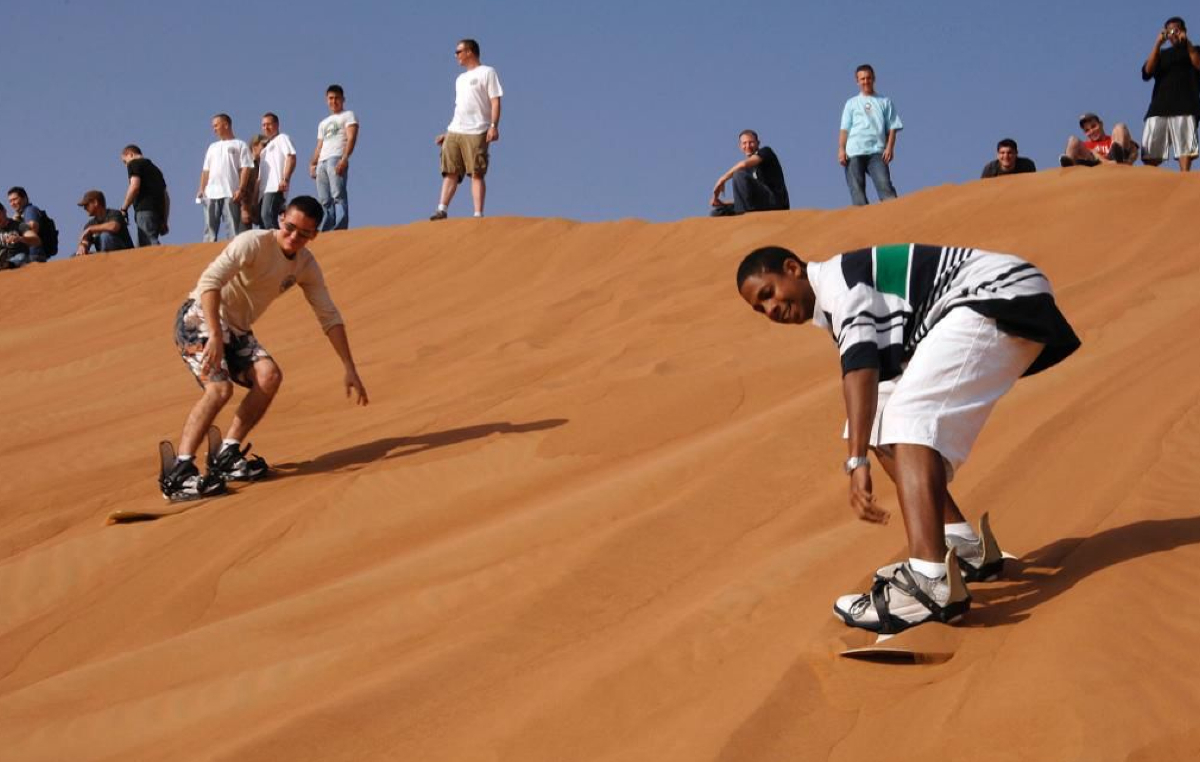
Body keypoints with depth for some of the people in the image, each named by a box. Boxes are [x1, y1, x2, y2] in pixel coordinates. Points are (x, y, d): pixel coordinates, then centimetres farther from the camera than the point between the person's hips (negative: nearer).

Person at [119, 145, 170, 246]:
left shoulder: (134, 164, 7)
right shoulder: (154, 168, 29)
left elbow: (134, 186, -11)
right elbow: (166, 196, 26)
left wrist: (124, 208, -3)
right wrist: (164, 221, 24)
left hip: (144, 209, -8)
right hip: (159, 210, 8)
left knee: (151, 243, -20)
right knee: (141, 246, 7)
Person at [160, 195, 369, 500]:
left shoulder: (306, 265, 2)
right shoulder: (254, 243, -20)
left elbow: (329, 316, 7)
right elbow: (210, 281, -31)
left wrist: (349, 369, 2)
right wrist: (215, 336, -40)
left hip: (237, 329, 7)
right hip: (200, 317, -7)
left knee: (269, 376, -18)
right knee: (219, 387, -27)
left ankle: (227, 456, -10)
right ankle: (179, 473, -31)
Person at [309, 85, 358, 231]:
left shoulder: (348, 116, 10)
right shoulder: (323, 123, 32)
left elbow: (351, 138, -5)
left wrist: (344, 158, -21)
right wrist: (313, 164, 8)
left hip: (337, 159, -8)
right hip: (322, 162, 8)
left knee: (338, 196, -21)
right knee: (325, 201, 1)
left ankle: (340, 231, -31)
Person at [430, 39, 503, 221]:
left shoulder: (487, 72, 2)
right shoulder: (460, 79, 25)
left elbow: (495, 101, -7)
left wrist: (493, 126, -19)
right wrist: (447, 133, 20)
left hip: (476, 133, -7)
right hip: (454, 131, 7)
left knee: (477, 173, -8)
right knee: (450, 172, 1)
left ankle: (478, 214, -10)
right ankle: (442, 210, -2)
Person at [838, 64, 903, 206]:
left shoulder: (885, 102, 17)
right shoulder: (851, 103, 20)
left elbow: (892, 128, 11)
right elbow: (844, 129, 13)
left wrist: (889, 147, -5)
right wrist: (841, 150, -2)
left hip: (877, 152, -1)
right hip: (854, 152, 1)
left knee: (884, 184, -19)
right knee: (857, 189, -8)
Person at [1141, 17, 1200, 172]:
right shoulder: (1161, 54, 24)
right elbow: (1147, 73, 6)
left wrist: (1187, 43, -5)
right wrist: (1158, 44, 1)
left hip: (1185, 107, -3)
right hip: (1160, 107, 3)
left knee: (1185, 148, -16)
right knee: (1150, 153, -7)